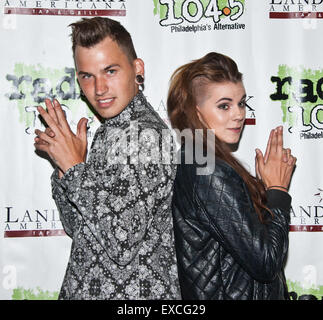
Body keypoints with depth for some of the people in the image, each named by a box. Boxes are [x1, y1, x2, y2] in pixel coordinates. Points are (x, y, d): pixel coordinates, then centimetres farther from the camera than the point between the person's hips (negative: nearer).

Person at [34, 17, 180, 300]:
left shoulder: (144, 135, -20)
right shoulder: (111, 131, 5)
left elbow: (121, 244, -27)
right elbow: (78, 228, 8)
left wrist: (75, 167, -19)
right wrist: (62, 163, -6)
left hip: (135, 292, -8)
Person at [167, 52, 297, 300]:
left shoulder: (189, 162, 3)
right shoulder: (212, 174, -25)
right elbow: (265, 263, -23)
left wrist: (264, 185, -7)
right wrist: (278, 189, -14)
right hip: (229, 294, -9)